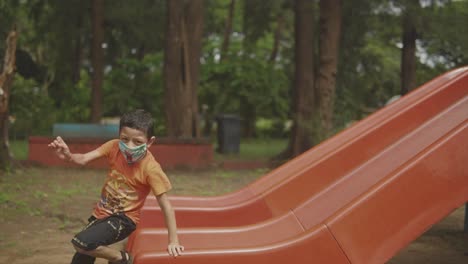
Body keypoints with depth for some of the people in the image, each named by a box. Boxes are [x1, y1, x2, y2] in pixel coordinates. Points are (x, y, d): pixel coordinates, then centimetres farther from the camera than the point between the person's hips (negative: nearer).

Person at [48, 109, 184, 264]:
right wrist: (68, 156, -42)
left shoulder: (151, 168, -22)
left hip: (123, 219, -5)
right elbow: (84, 159, -19)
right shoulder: (114, 147, -11)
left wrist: (173, 241, -18)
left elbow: (165, 204, -18)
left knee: (81, 243, -27)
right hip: (101, 212, 5)